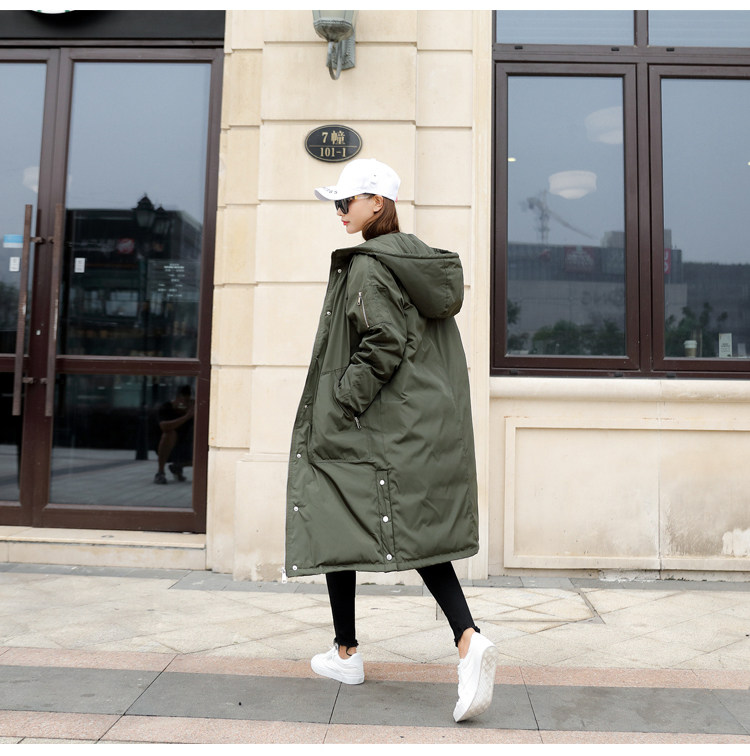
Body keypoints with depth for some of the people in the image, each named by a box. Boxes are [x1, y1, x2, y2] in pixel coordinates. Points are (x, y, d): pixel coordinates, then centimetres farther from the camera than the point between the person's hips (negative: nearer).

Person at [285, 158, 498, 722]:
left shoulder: (367, 265, -12)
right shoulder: (424, 259, 14)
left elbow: (384, 342, -22)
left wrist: (340, 406, -16)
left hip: (376, 423, -8)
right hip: (431, 421, 8)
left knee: (332, 520, 9)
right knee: (419, 529, 11)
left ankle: (347, 653, 20)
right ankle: (469, 639, -8)